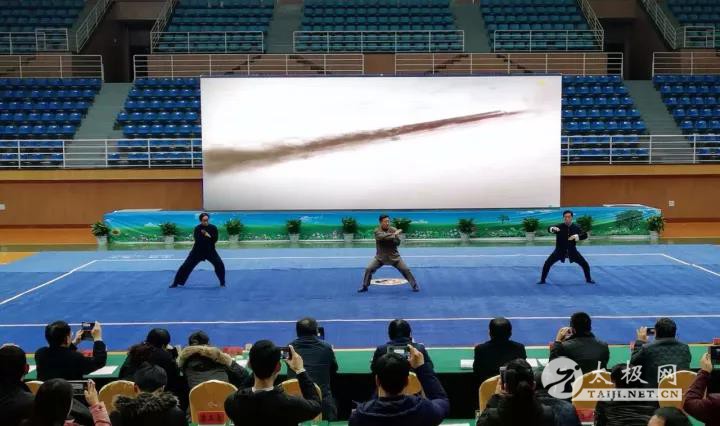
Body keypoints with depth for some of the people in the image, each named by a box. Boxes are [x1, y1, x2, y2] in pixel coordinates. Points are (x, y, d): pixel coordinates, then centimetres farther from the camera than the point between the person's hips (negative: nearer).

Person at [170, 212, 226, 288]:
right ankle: (176, 283, 10)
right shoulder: (197, 228, -13)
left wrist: (207, 235, -22)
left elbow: (215, 239, -13)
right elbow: (198, 240, -25)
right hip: (198, 250, -1)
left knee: (219, 264, -14)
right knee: (186, 266, -3)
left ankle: (222, 283, 7)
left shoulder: (213, 228, -7)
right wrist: (208, 237, -23)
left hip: (210, 250, 1)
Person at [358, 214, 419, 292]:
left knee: (405, 270, -4)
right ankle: (365, 286, 8)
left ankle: (414, 286, 12)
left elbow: (397, 242, -16)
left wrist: (387, 238, -29)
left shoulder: (394, 230, -7)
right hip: (380, 256, 0)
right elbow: (382, 237, -32)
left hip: (393, 256, 0)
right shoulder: (377, 230, -10)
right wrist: (393, 235, -32)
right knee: (368, 269, -10)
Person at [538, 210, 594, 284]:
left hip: (572, 251, 2)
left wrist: (576, 236, -24)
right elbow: (549, 229, -27)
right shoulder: (559, 226, -12)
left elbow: (585, 235, -6)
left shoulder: (575, 227, -3)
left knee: (585, 264, 0)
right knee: (547, 263, -13)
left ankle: (588, 279, 24)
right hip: (560, 250, -2)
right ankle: (542, 280, 4)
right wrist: (553, 229, -52)